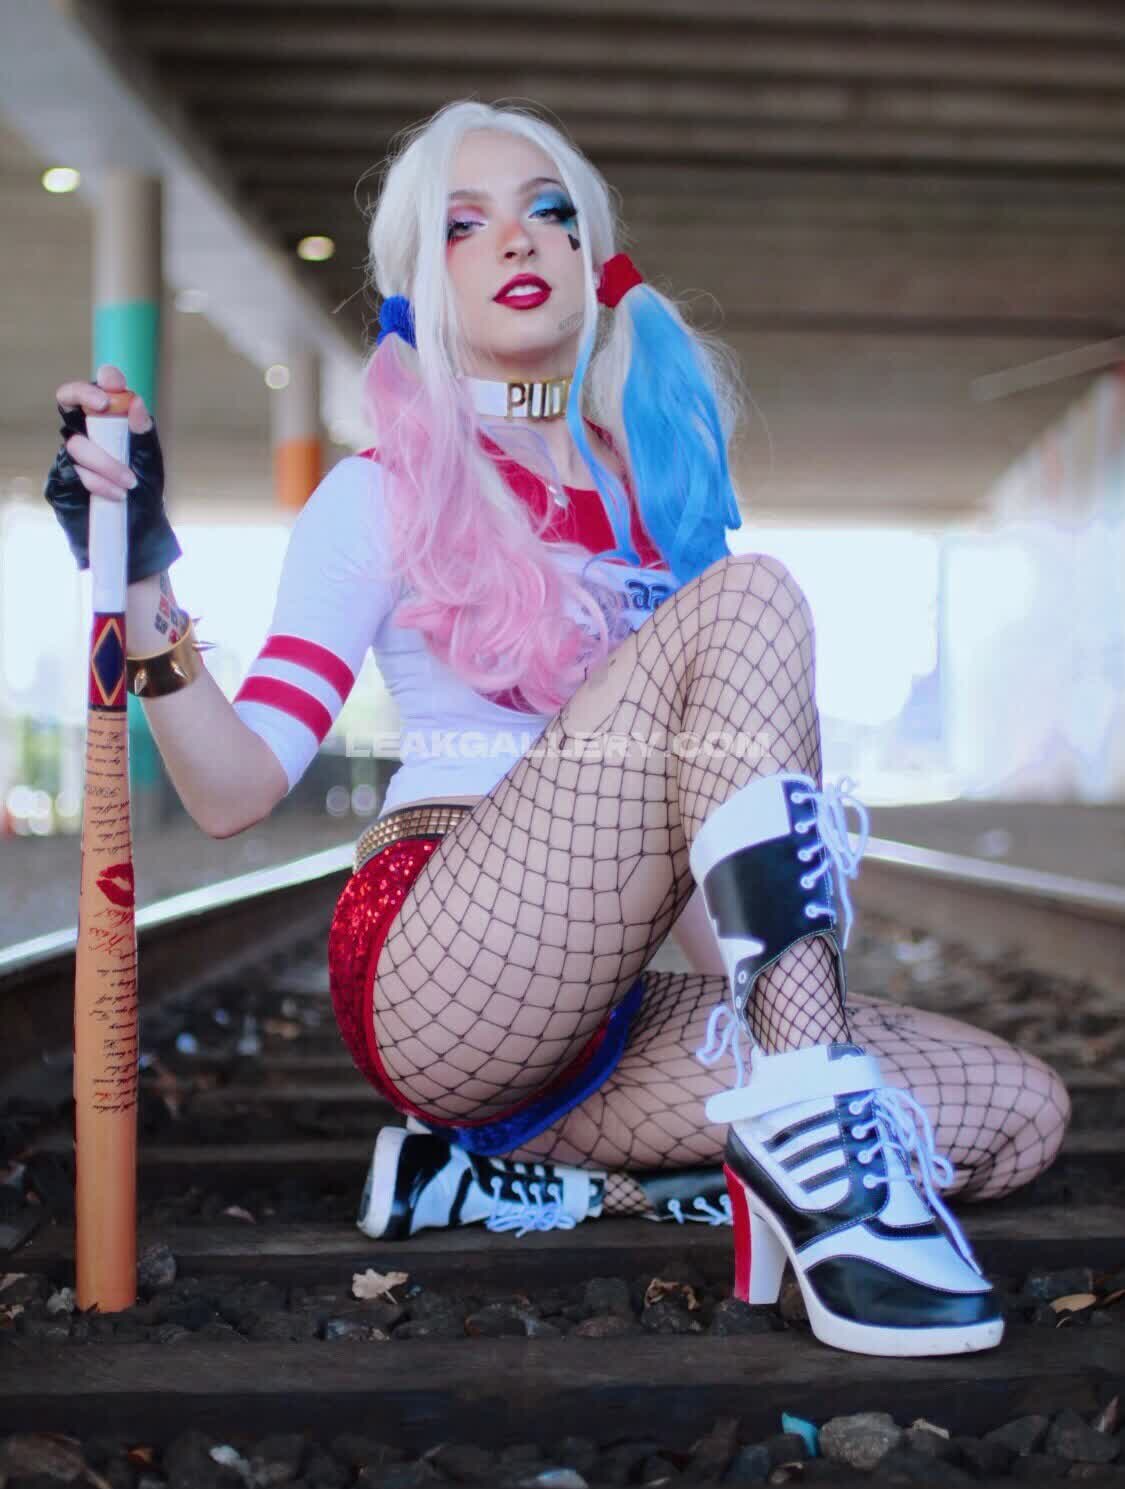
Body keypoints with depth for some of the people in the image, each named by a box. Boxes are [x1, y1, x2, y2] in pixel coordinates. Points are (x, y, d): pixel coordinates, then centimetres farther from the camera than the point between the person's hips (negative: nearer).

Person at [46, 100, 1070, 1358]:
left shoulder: (659, 488, 18)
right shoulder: (385, 495, 1)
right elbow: (234, 791, -7)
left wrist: (784, 1004, 11)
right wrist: (144, 583, -22)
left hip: (597, 1011, 7)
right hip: (437, 984, -7)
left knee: (1018, 1114, -9)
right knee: (749, 600, -22)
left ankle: (507, 1181, -8)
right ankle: (809, 1129, -32)